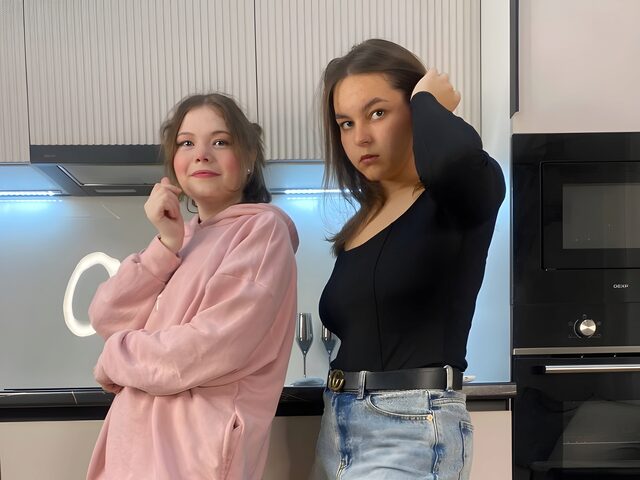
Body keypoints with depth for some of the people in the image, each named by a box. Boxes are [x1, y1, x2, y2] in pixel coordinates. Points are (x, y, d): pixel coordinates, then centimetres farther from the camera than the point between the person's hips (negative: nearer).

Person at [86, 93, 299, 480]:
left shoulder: (263, 229, -10)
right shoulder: (180, 236, 12)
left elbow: (211, 350, -20)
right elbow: (107, 318, 2)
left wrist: (115, 359, -5)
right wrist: (165, 245, -10)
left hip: (199, 448, -6)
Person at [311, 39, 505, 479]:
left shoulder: (462, 197, -8)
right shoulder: (360, 224, 11)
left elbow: (454, 156, -32)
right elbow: (356, 337, 12)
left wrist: (427, 98, -12)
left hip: (414, 431, -7)